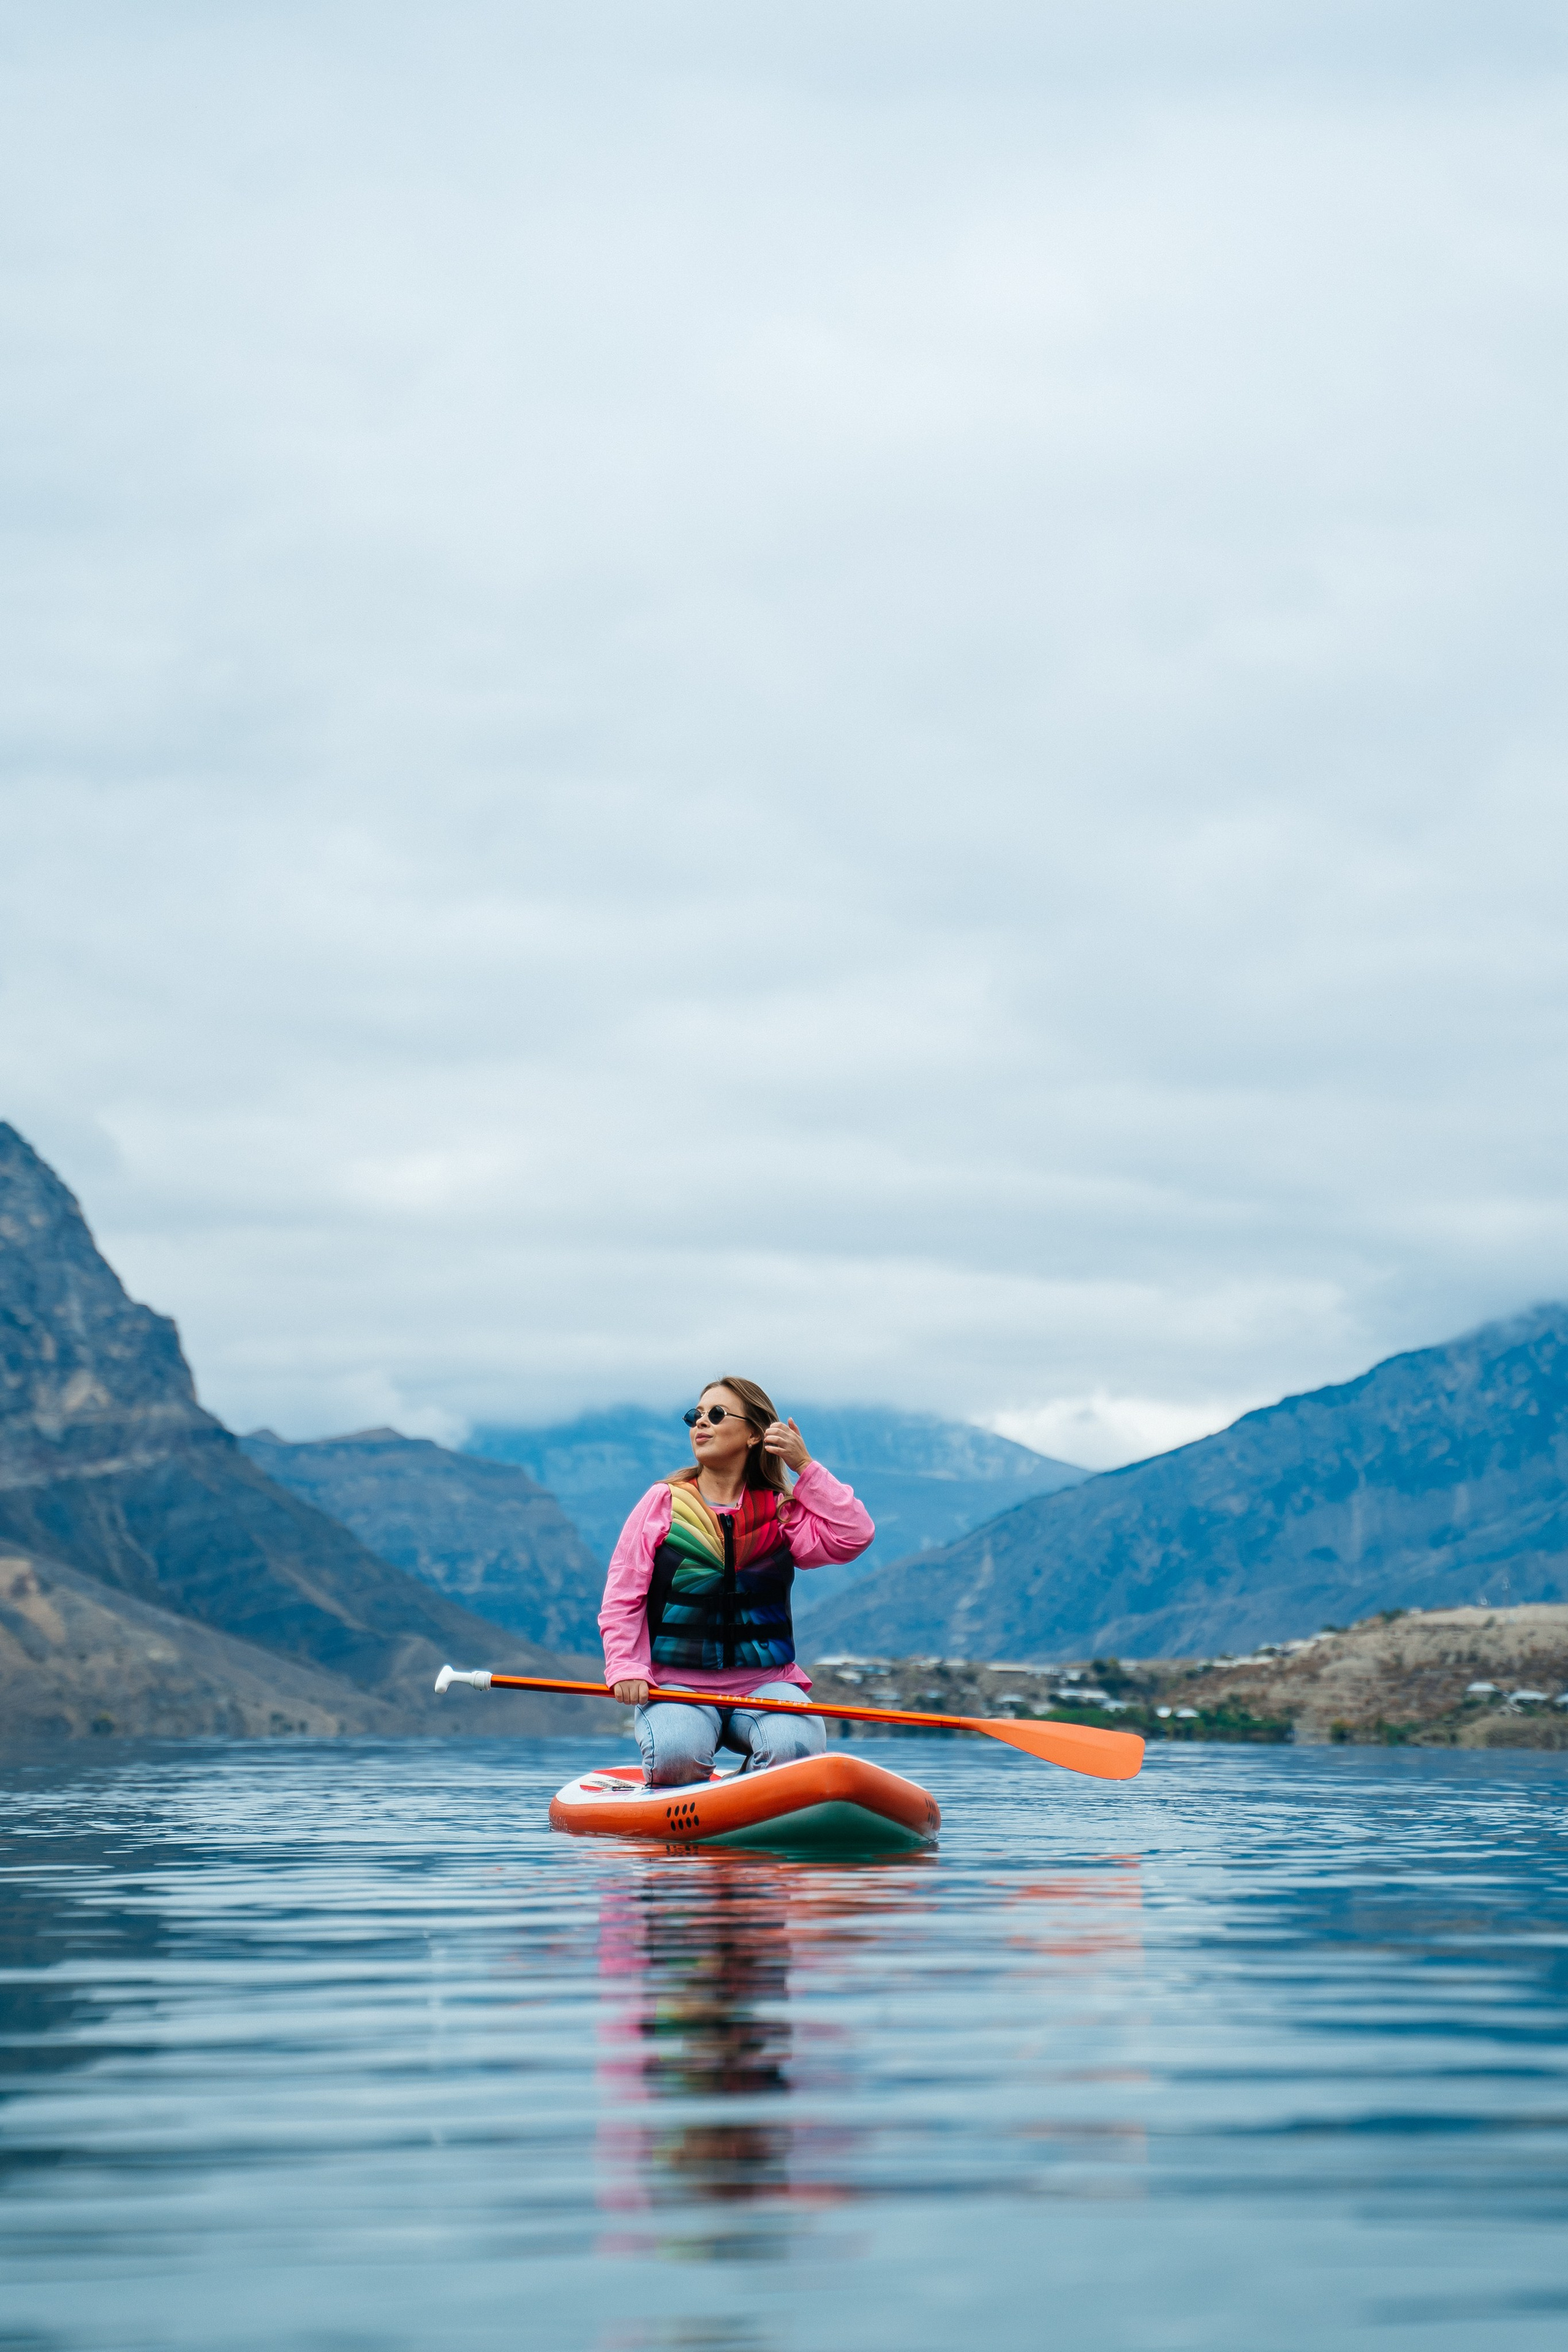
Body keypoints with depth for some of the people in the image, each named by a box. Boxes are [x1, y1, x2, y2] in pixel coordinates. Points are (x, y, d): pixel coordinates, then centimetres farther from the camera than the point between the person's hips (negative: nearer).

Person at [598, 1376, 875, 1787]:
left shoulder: (781, 1511, 7)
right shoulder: (663, 1503, 4)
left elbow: (854, 1536, -9)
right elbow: (621, 1598, 3)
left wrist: (805, 1466, -6)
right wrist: (625, 1669, -12)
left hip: (766, 1682, 1)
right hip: (677, 1684, -1)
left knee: (796, 1750, -29)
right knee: (676, 1755, -32)